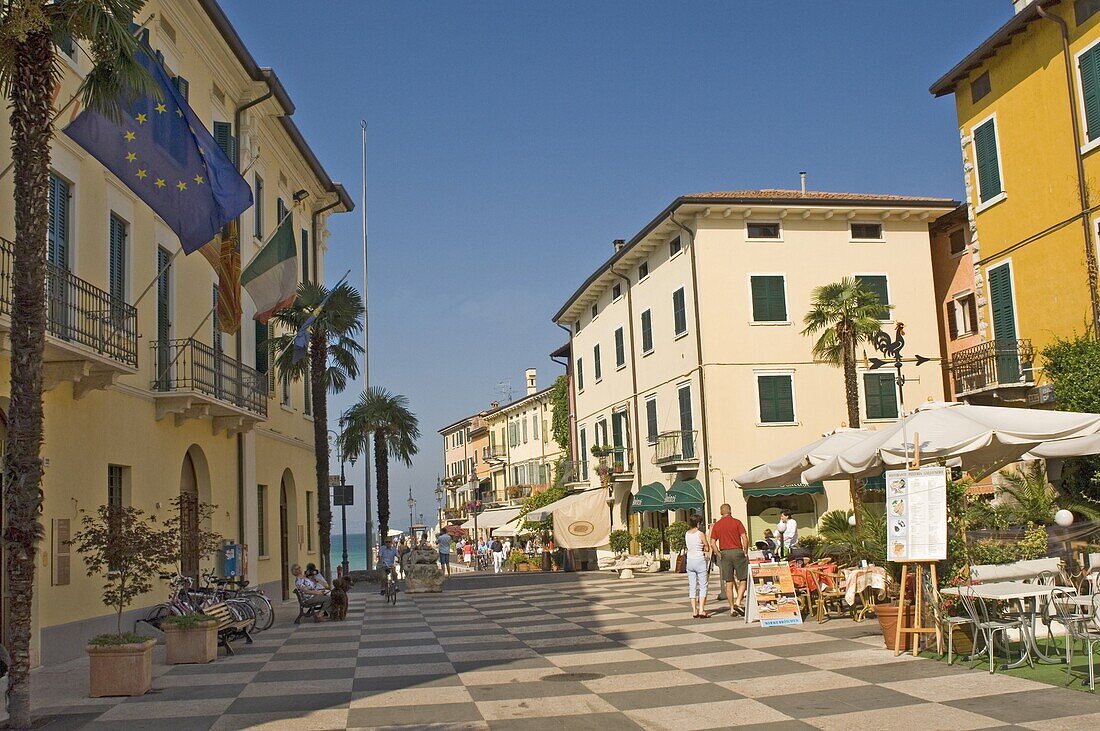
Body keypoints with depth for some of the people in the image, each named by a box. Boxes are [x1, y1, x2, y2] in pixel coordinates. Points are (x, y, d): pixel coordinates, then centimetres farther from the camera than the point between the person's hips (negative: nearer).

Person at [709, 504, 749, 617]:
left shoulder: (716, 525, 7)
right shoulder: (737, 522, -1)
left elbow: (713, 543, 2)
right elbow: (745, 538, -9)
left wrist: (719, 555, 8)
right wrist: (745, 552, 0)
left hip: (724, 553, 3)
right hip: (737, 551, -3)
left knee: (728, 583, 6)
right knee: (743, 580, 6)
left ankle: (732, 609, 8)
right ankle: (738, 602, -11)